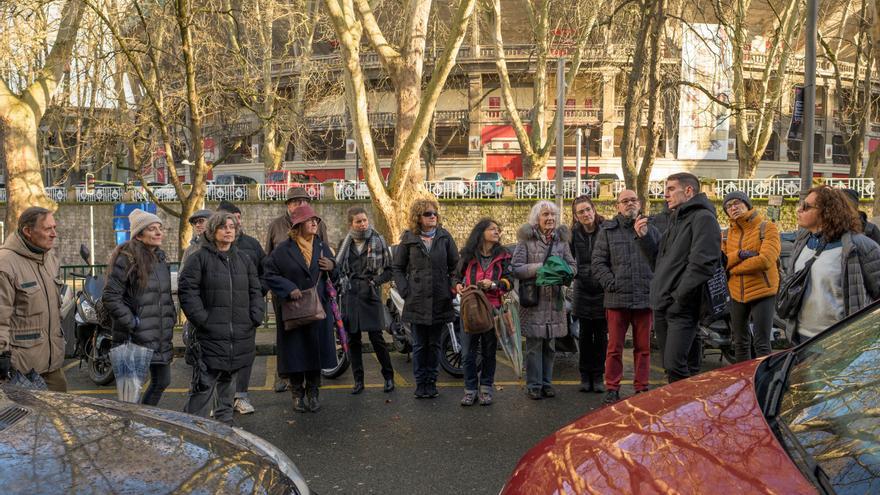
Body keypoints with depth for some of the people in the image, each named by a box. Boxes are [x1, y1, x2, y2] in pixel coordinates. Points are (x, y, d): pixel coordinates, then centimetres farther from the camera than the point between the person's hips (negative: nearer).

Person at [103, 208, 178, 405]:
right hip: (136, 337, -8)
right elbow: (110, 296, -16)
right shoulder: (127, 259, -12)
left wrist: (171, 319, 15)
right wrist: (131, 322, -17)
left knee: (162, 381, 16)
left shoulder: (160, 258, 13)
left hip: (161, 336, 8)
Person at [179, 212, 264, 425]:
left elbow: (255, 290, 17)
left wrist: (256, 316, 3)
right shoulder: (199, 258, -3)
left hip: (240, 334, 6)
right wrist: (201, 318, -16)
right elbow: (187, 290, -8)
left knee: (229, 382, 17)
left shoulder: (244, 259, 14)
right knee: (204, 384, -8)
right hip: (210, 334, -5)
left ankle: (225, 421, 30)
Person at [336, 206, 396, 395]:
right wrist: (341, 283, 4)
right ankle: (358, 380, 16)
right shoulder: (345, 244, 10)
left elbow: (389, 269, 4)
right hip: (350, 295, 3)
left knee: (376, 338, -4)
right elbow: (337, 268, 18)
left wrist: (376, 281, -10)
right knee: (353, 340, 6)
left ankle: (388, 376, 12)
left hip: (370, 294, -3)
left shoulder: (378, 241, 2)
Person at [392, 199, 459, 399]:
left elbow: (455, 266, 6)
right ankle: (420, 383, 18)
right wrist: (405, 291, -4)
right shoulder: (409, 239, 2)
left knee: (434, 344, 11)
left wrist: (451, 289, -3)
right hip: (417, 300, -1)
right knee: (419, 345, 6)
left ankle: (431, 381, 23)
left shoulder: (444, 237, 4)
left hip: (440, 300, 1)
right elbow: (398, 268, 6)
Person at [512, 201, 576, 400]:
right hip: (533, 298, -4)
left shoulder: (561, 240, 11)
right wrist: (539, 268, -18)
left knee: (549, 344, 11)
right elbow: (516, 268, -7)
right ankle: (534, 385, 8)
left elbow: (572, 265, 13)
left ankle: (546, 383, 21)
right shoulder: (526, 240, -2)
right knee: (534, 344, -2)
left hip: (554, 299, 4)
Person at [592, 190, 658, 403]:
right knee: (615, 347, 3)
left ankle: (641, 388, 20)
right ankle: (612, 388, 13)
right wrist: (612, 284, -8)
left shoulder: (652, 230, 12)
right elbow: (598, 262, 2)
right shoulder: (608, 231, 6)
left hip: (645, 298, 2)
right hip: (617, 298, -2)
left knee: (643, 347, 9)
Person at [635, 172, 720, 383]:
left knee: (675, 367, -14)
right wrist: (644, 237, 10)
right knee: (670, 366, 13)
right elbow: (658, 261, 24)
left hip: (683, 309, -9)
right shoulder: (676, 220, 23)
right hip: (662, 306, 9)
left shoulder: (703, 218, -8)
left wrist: (679, 296, -18)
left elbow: (702, 263, -19)